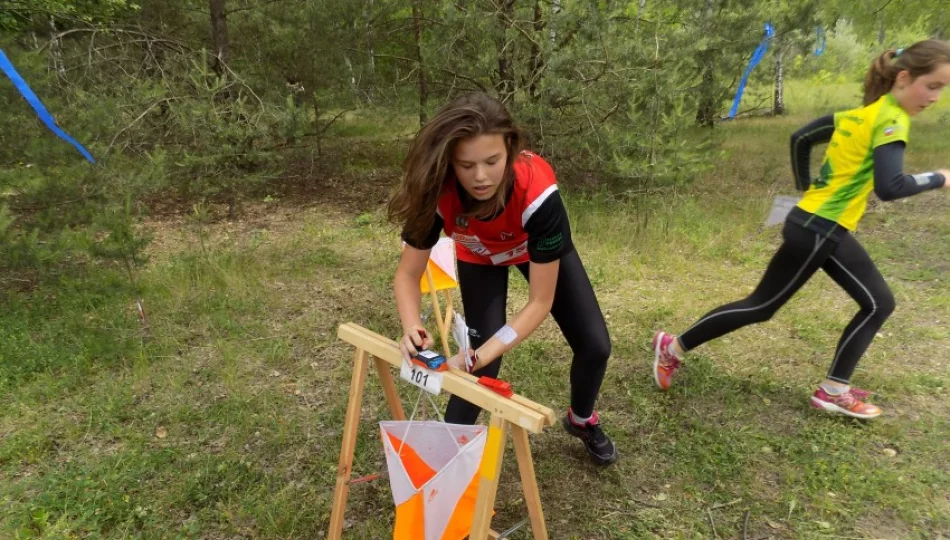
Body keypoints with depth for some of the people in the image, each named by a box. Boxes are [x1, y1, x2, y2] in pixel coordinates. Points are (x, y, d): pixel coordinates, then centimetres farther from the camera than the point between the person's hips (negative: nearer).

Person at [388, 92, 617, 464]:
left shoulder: (537, 191, -43)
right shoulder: (437, 195, -38)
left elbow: (540, 302, -36)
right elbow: (408, 273, -23)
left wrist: (473, 358, -44)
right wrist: (412, 330, -44)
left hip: (540, 249, 0)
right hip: (480, 259, 1)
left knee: (595, 345, -3)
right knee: (485, 365, -12)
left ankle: (582, 420, 29)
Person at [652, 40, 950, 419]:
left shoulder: (859, 113, 11)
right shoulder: (891, 120, -15)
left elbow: (801, 138, 17)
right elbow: (889, 187, -26)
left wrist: (809, 189, 22)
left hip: (827, 229, 10)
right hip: (816, 232, -10)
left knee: (879, 303, 14)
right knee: (761, 306, 1)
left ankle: (835, 390, 19)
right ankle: (674, 347, 10)